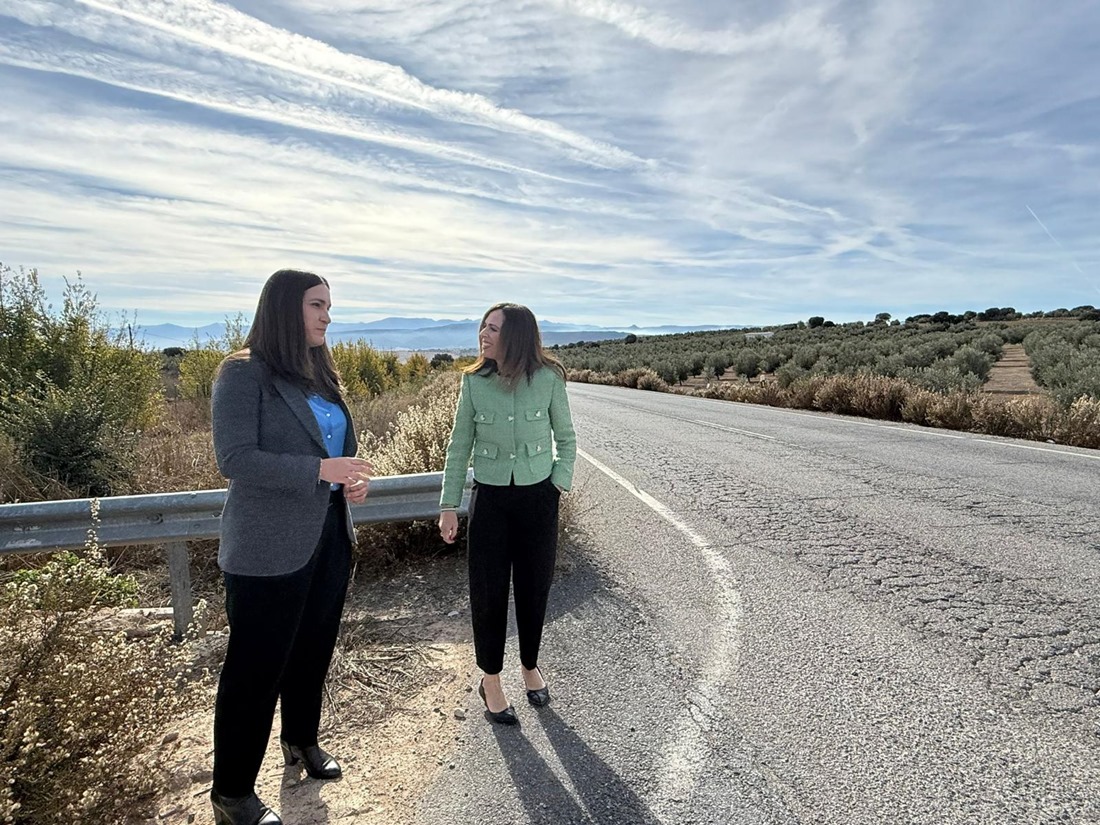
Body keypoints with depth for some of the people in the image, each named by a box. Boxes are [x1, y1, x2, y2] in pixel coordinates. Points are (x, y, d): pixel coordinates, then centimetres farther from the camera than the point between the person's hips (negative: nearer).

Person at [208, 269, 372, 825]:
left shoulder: (319, 373, 10)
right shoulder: (244, 372, -12)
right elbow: (235, 458, -19)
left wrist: (352, 479, 1)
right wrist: (320, 469, -25)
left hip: (329, 536, 7)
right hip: (268, 549, -7)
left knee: (314, 649, 20)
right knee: (256, 668, 6)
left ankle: (302, 741, 44)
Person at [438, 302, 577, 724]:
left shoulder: (548, 379, -9)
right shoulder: (473, 381, -5)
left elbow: (565, 437, 4)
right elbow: (459, 446, 1)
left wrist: (560, 483, -6)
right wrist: (448, 505, 0)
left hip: (538, 498, 0)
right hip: (490, 498, 1)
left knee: (534, 588, 12)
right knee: (489, 591, 7)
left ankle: (530, 667, 38)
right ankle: (491, 680, 29)